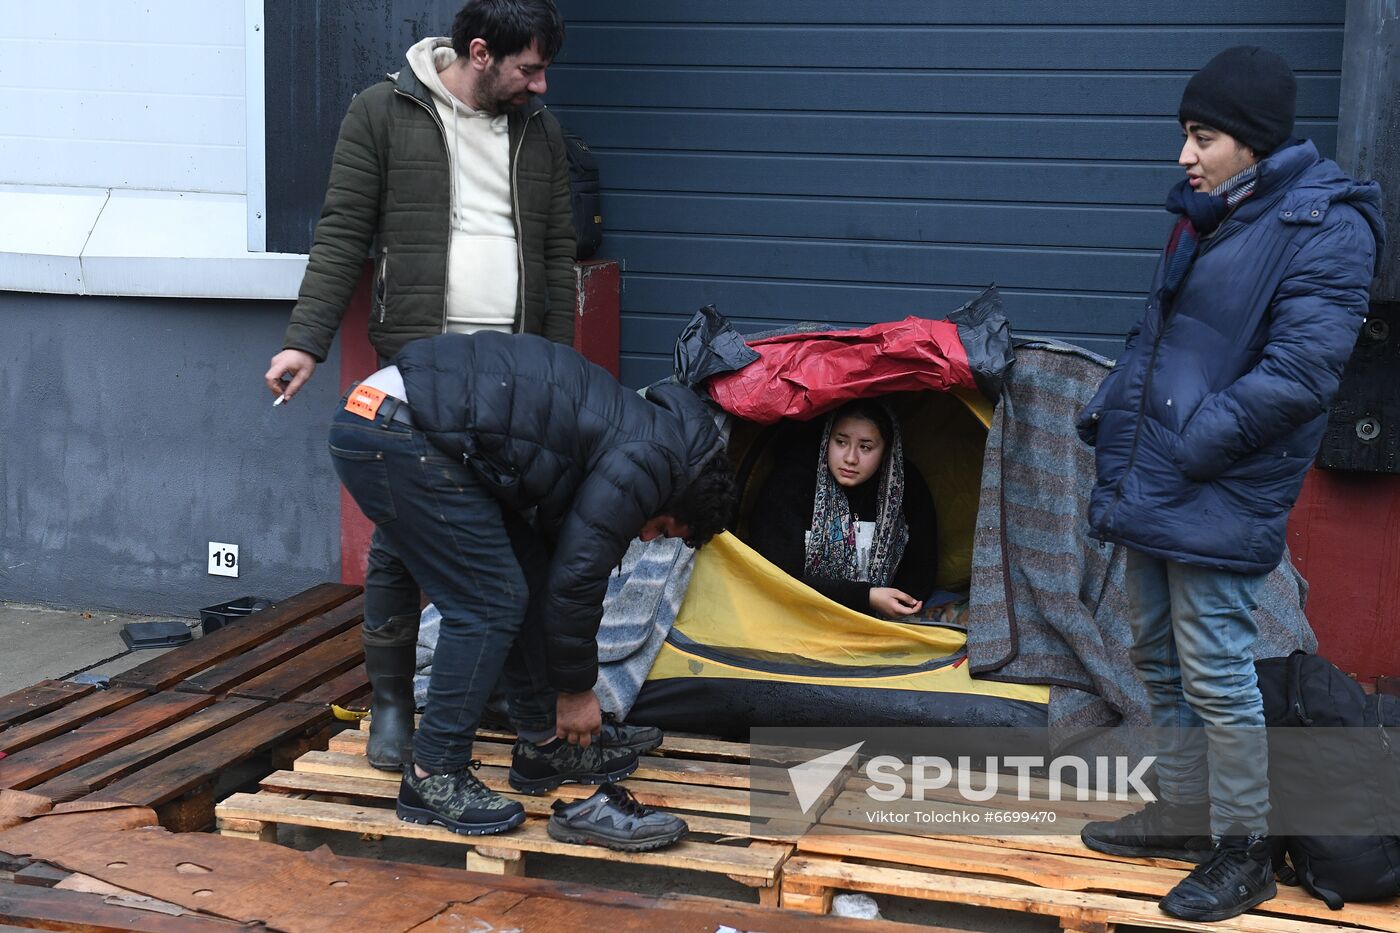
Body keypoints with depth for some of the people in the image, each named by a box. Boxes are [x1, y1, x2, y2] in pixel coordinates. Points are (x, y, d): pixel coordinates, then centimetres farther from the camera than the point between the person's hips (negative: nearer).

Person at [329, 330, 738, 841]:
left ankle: (542, 745, 25)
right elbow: (576, 579, -7)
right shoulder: (649, 463, -8)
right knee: (488, 605, -5)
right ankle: (432, 778, 3)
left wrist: (572, 683, 33)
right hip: (400, 440, -11)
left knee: (521, 583, 16)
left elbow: (562, 566, 29)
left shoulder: (634, 427, 22)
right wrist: (577, 690, 8)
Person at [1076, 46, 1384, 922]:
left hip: (1220, 498, -9)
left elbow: (1298, 373, -22)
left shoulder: (1324, 228, -15)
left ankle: (1243, 855, 12)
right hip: (1153, 483, 9)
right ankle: (1186, 812, 34)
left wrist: (1189, 445, -20)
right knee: (1159, 655, 18)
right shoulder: (1208, 217, 11)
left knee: (1215, 674, -3)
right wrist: (1108, 410, 8)